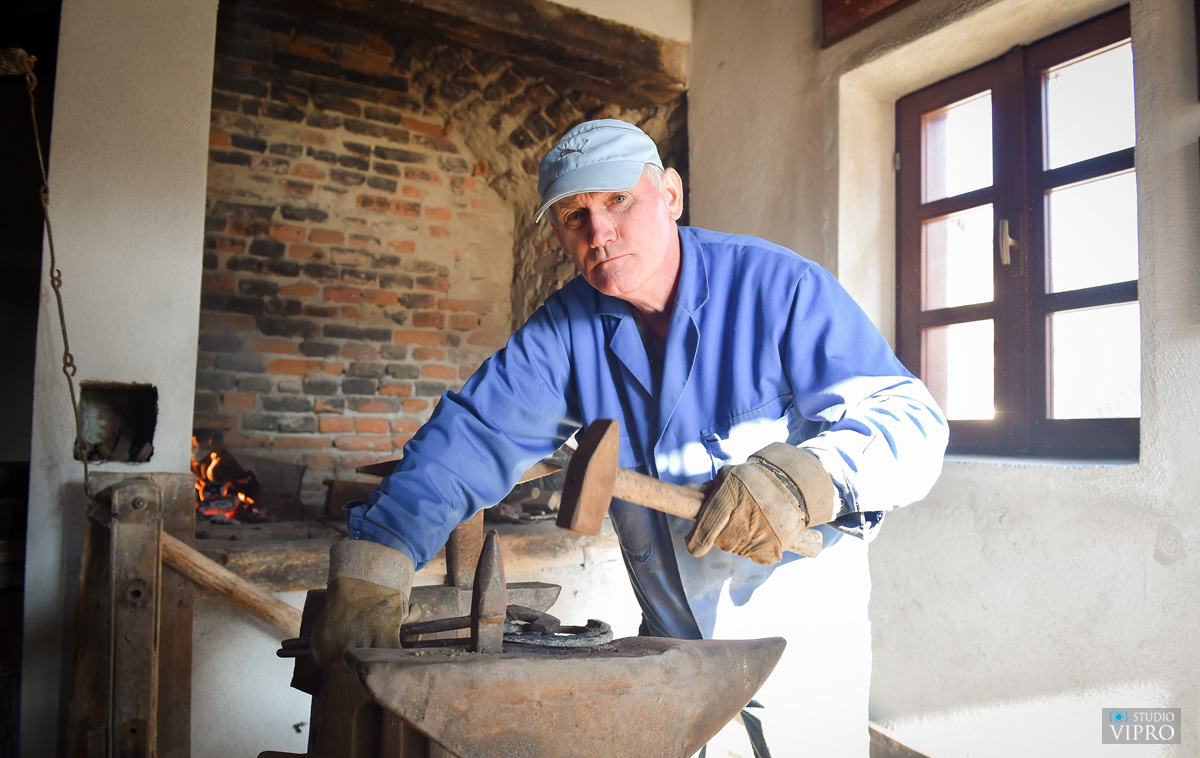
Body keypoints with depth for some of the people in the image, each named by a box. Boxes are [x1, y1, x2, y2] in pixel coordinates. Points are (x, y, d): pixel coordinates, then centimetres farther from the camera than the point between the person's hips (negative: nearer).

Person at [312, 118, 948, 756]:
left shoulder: (779, 287, -19)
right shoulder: (569, 327, -7)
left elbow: (911, 422, -23)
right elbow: (475, 431, -15)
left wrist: (802, 477, -43)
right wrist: (375, 562, -29)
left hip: (801, 630, -3)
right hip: (671, 634, 3)